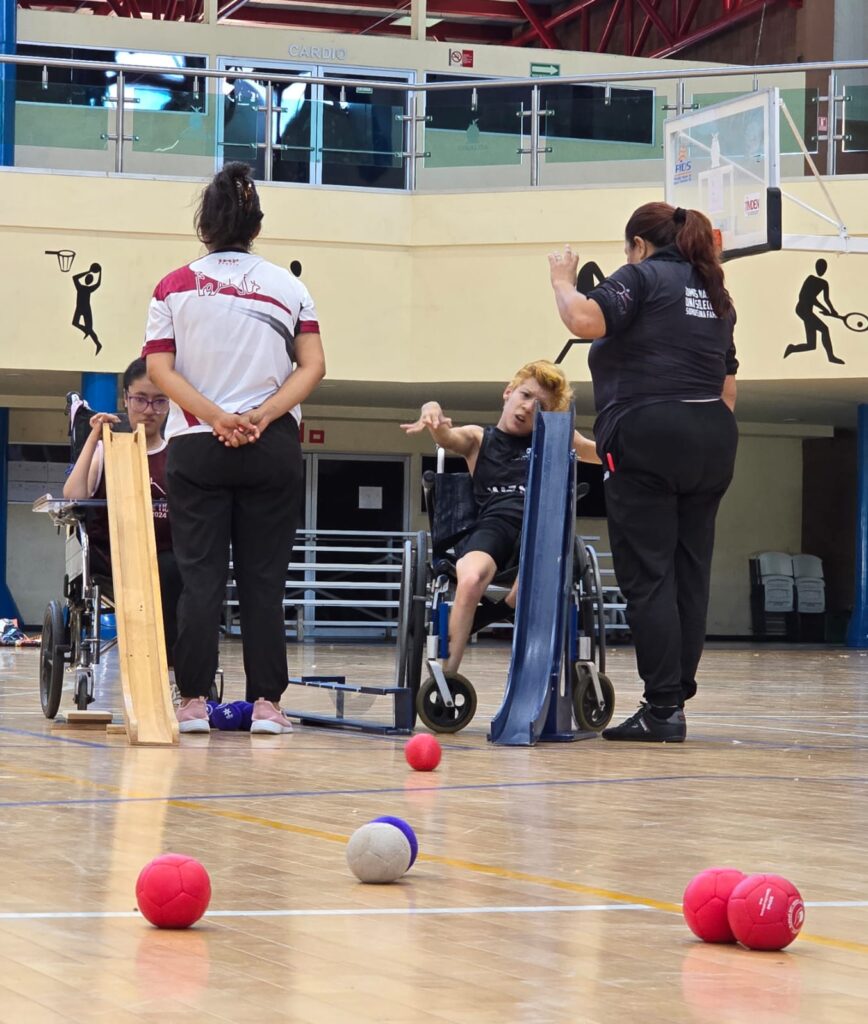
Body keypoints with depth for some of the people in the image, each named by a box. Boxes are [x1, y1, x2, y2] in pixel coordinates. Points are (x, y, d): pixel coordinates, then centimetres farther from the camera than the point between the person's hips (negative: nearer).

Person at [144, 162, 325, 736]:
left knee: (201, 577, 3)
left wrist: (214, 416, -12)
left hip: (196, 448, 0)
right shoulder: (289, 287, 4)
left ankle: (194, 700, 0)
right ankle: (266, 702, 2)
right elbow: (312, 367, -4)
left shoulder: (175, 287, 3)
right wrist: (262, 416, -11)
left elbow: (159, 368, -6)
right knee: (264, 579, 4)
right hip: (273, 449, 0)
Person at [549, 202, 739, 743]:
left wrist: (563, 281, 1)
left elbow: (586, 320, -17)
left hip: (647, 438, -7)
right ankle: (676, 695, 9)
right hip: (712, 440, 7)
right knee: (690, 574, 7)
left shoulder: (643, 277, -1)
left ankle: (664, 708, -10)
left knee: (648, 576, -6)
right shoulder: (715, 294, 22)